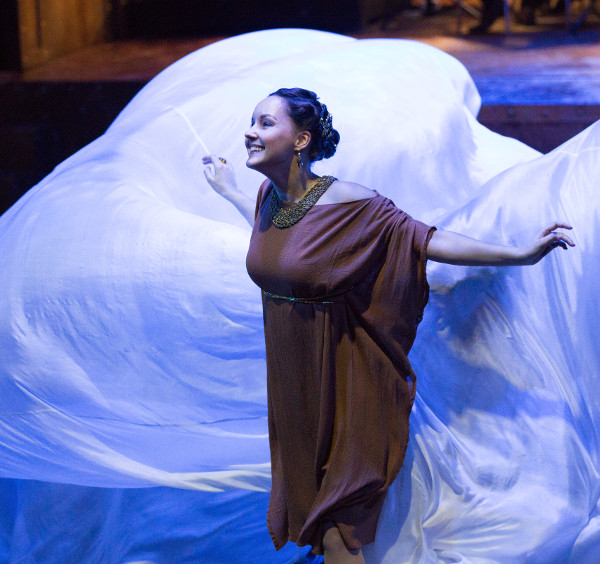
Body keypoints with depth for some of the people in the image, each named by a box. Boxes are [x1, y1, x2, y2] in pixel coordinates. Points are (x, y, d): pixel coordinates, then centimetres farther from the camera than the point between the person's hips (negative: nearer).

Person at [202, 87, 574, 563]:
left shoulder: (349, 204, -20)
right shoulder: (269, 195, 1)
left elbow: (425, 240, -16)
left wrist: (521, 254, -21)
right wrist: (227, 189, 35)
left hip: (338, 378, -6)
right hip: (289, 375, 7)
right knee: (299, 481, 20)